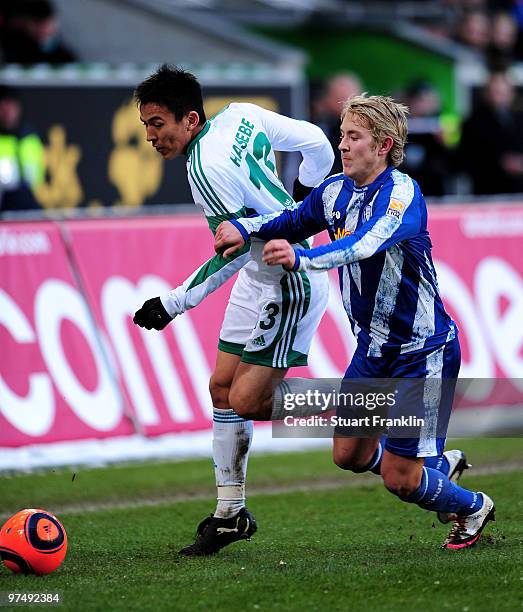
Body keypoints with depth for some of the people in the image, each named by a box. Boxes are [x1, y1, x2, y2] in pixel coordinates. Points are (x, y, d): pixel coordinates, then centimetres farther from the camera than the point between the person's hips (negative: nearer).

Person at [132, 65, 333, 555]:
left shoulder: (206, 168, -24)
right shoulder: (241, 115, 0)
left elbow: (236, 247, -21)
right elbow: (316, 144, 7)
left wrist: (172, 304, -14)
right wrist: (296, 208, 24)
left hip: (289, 284, -10)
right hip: (260, 278, 10)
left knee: (246, 401, -10)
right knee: (222, 387, 10)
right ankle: (230, 513, 15)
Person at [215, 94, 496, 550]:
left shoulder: (403, 194, -24)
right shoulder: (336, 191, -1)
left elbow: (366, 243, -42)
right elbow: (293, 221, 16)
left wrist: (303, 258, -57)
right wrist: (244, 227, -4)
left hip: (422, 351, -8)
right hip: (373, 345, 8)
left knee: (399, 480, -4)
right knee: (350, 455, 11)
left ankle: (474, 508, 26)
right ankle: (442, 466, 36)